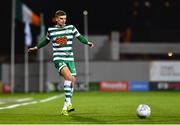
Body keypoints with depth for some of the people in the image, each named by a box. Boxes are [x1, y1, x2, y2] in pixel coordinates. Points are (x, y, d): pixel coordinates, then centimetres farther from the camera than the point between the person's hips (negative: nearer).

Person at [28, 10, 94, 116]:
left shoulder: (71, 28, 6)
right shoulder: (51, 30, 5)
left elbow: (79, 37, 13)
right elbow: (46, 40, 23)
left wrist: (87, 42, -4)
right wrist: (36, 47, 32)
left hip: (70, 59, 3)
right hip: (58, 58, -3)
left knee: (72, 81, 0)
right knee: (69, 77, -27)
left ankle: (66, 106, 15)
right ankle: (68, 103, -23)